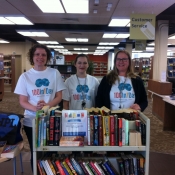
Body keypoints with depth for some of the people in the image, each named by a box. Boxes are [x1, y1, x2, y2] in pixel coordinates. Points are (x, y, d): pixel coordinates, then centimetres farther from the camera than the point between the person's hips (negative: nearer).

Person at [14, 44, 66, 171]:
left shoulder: (55, 73, 0)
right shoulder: (25, 76, 0)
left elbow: (59, 97, 0)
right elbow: (22, 101, -2)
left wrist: (47, 105, -20)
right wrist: (35, 108, -23)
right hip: (31, 121, 1)